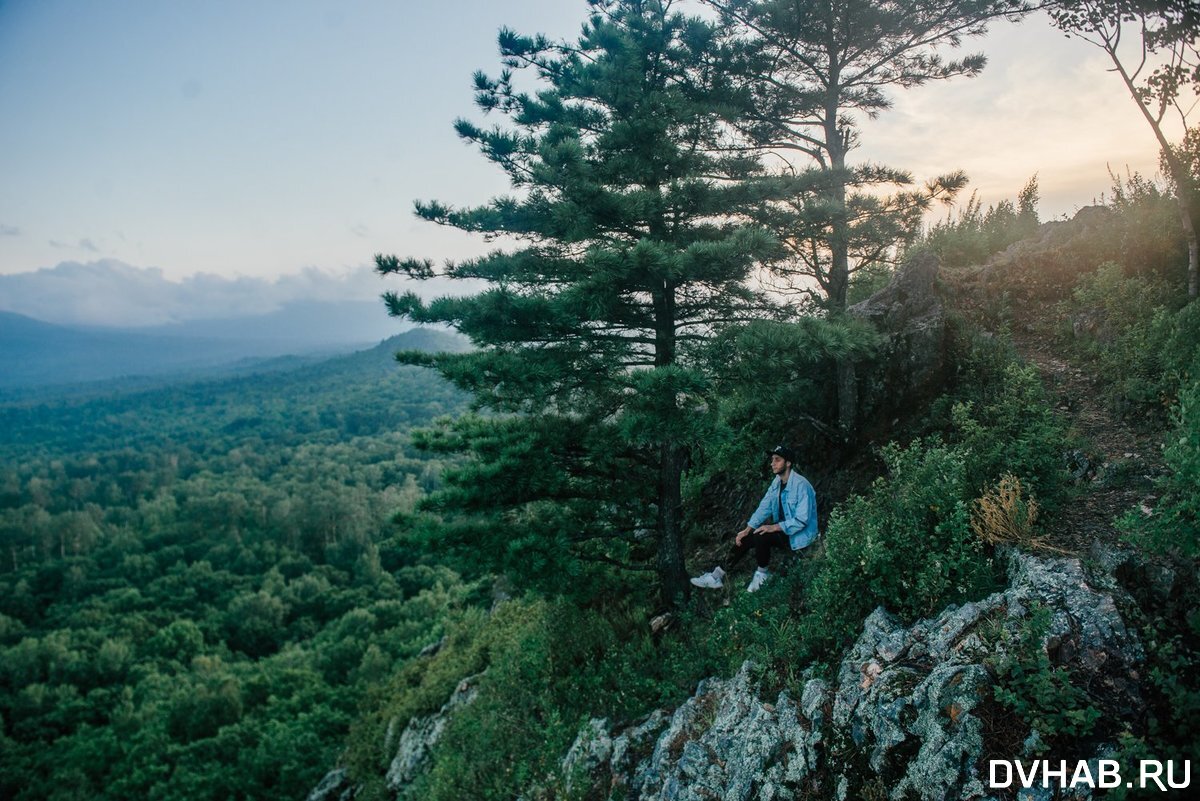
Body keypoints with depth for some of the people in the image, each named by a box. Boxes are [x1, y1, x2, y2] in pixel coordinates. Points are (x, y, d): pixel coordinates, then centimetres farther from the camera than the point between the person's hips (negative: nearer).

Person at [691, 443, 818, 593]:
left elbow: (801, 520, -26)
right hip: (781, 527, 8)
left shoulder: (801, 485, -23)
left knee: (761, 536, -30)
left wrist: (774, 527, -29)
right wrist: (748, 529, -8)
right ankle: (717, 575, -4)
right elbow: (764, 507, 3)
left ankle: (762, 573, -6)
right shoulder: (777, 482, 4)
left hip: (798, 534, -8)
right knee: (745, 538, -6)